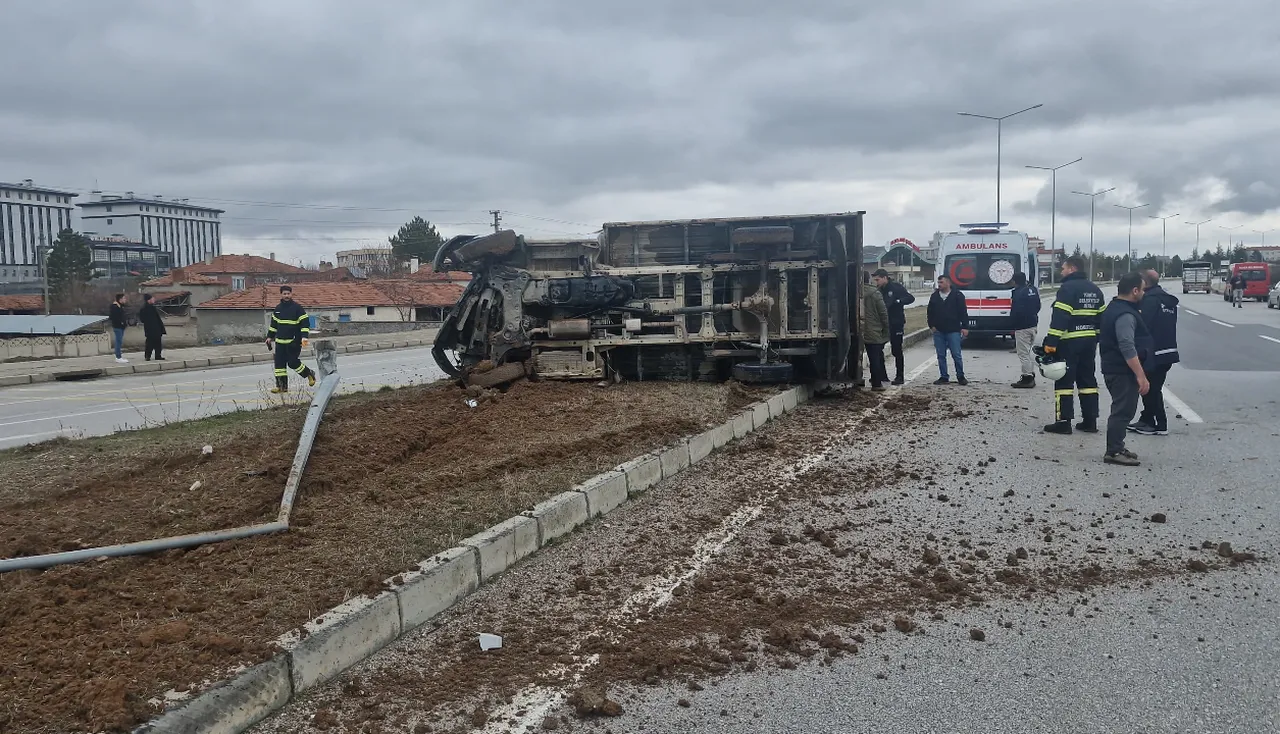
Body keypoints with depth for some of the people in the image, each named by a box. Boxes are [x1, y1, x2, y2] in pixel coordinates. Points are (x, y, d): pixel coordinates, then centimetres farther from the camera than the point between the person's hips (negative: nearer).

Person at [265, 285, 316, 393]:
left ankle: (309, 374, 15)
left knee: (293, 363, -9)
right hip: (280, 342, 6)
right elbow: (273, 324, 22)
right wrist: (270, 337, 21)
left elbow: (305, 323, -11)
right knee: (279, 363, 2)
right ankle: (281, 386, 8)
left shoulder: (297, 308, -8)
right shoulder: (278, 308, 10)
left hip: (294, 342, -6)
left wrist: (304, 337, -21)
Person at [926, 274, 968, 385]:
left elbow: (963, 312, -2)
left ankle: (960, 377, 8)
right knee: (941, 356, 6)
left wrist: (964, 327, -8)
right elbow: (930, 312, 16)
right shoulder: (934, 296, 10)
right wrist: (931, 325, 6)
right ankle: (943, 377, 14)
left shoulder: (958, 296, -2)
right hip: (938, 331, 4)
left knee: (956, 355, -3)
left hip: (953, 331, -4)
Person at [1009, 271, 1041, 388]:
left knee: (1023, 353, -4)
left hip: (1022, 326, -9)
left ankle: (1027, 377, -3)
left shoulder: (1018, 293, -18)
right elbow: (1038, 306, 19)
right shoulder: (1033, 290, 10)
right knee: (1028, 352, 19)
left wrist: (1012, 325, -10)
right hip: (1033, 324, 9)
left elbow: (1015, 311, -20)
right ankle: (1031, 376, 22)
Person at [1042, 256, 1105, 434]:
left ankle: (1063, 422, -5)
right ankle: (1090, 421, 14)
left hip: (1069, 342, -8)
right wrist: (1096, 338, 21)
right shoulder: (1094, 290, 14)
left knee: (1064, 380, -3)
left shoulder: (1067, 288, -12)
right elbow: (1101, 317, 17)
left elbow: (1059, 317, -20)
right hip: (1089, 340, 8)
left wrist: (1051, 341, -20)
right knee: (1088, 379, 13)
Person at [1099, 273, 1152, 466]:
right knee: (1123, 411, -7)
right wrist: (1141, 376, -27)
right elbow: (1128, 348, -27)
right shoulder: (1125, 315, -20)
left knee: (1122, 410, 18)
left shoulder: (1114, 308, 14)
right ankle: (1113, 452, -5)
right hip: (1123, 372, -11)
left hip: (1114, 368, 11)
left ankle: (1116, 447, 24)